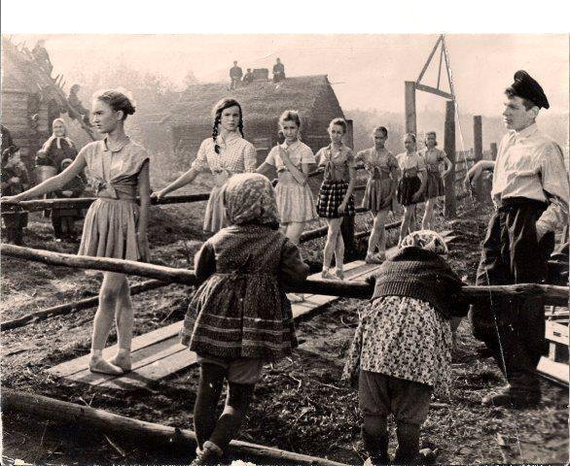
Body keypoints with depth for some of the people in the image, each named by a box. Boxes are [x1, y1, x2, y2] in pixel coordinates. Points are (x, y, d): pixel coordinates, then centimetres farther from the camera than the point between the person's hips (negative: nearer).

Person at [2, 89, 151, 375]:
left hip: (124, 222, -5)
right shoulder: (92, 151, 7)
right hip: (99, 217, 5)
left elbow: (145, 199, -7)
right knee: (120, 291, 10)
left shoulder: (136, 154, -8)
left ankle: (96, 356, 7)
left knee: (108, 292, -5)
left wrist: (141, 237, -10)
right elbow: (60, 180, 9)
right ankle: (124, 356, 16)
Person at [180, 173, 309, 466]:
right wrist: (270, 277, 7)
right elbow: (298, 273, -11)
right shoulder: (279, 243, -5)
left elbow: (200, 271, 10)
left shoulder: (219, 239, -1)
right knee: (239, 397, 9)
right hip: (255, 329, -1)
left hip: (214, 324, 1)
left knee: (208, 390, 16)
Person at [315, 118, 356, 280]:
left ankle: (326, 270, -3)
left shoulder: (347, 152, -5)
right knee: (336, 232, 9)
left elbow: (353, 179, -8)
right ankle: (339, 270, 15)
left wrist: (345, 200, -15)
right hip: (326, 190, 5)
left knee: (332, 233, -6)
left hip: (341, 190, -5)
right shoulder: (323, 151, 9)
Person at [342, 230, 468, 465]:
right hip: (421, 328, -2)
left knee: (373, 409, 18)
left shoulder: (388, 265, 30)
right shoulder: (440, 270, 24)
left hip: (380, 325, 2)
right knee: (410, 413, 14)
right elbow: (459, 311, 24)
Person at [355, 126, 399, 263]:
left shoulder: (390, 157, -7)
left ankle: (370, 253, -7)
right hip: (372, 189, 3)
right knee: (380, 224, 12)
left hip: (385, 191, -3)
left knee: (378, 224, -10)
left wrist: (391, 195, -12)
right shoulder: (365, 154, 2)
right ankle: (382, 253, 20)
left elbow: (395, 179, -3)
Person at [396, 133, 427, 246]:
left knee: (407, 215, -8)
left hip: (414, 185, -5)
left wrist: (420, 191, -15)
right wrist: (396, 188, 7)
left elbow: (424, 176, -7)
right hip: (403, 185, 5)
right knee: (410, 214, 12)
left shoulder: (418, 158, -7)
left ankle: (401, 239, -5)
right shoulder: (399, 157, 5)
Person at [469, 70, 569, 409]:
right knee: (486, 305, 8)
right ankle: (519, 377, 21)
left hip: (529, 222, -8)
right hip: (502, 219, 9)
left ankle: (526, 387, 12)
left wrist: (539, 228, -18)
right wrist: (500, 221, 16)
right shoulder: (507, 142, 16)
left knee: (526, 309, -1)